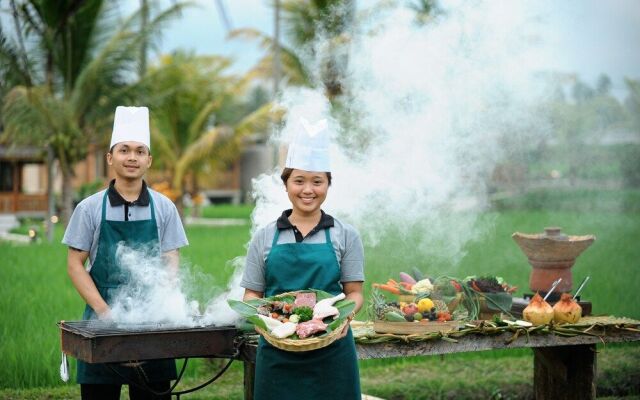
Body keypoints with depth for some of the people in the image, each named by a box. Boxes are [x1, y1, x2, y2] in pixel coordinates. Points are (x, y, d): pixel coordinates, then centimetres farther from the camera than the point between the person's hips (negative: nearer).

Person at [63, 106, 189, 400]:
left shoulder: (164, 208, 4)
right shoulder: (90, 208, 1)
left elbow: (171, 264, 3)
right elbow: (75, 264, 1)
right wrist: (105, 312, -11)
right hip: (101, 321, -1)